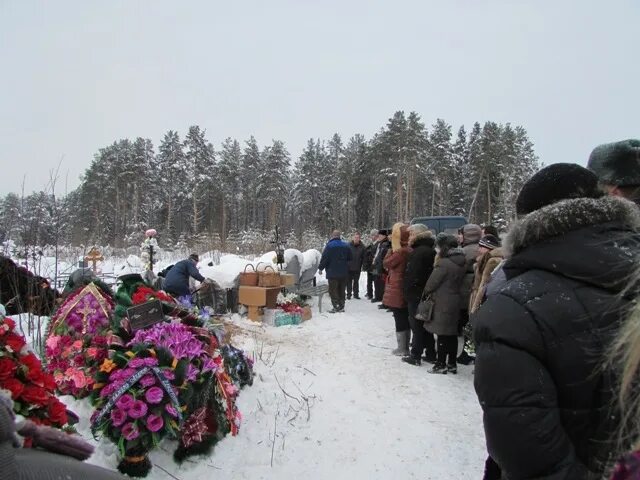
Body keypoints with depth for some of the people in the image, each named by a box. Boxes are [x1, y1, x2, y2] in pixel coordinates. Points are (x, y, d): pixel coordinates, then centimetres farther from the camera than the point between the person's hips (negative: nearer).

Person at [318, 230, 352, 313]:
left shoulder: (329, 245, -12)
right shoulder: (346, 245, 6)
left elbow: (324, 258, -13)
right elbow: (349, 258, 15)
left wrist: (320, 268, -2)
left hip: (333, 272, -6)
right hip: (344, 272, 6)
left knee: (333, 290, 0)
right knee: (342, 290, 13)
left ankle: (336, 307, -4)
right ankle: (341, 306, 16)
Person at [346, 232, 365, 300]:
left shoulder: (362, 246, -1)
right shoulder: (349, 245, -6)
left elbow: (363, 257, 3)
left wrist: (361, 265, -2)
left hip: (357, 268, 1)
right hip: (349, 267, -1)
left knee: (356, 281, 11)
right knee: (349, 281, 6)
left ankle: (356, 294, 20)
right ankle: (348, 294, 14)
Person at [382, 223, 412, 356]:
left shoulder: (400, 251, -20)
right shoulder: (409, 250, 4)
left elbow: (386, 263, -10)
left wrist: (391, 250, -2)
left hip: (397, 290, -8)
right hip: (405, 290, 8)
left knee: (400, 320, 2)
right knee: (405, 319, 15)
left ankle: (401, 349, 12)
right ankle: (405, 347, 25)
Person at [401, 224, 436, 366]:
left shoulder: (418, 252, -19)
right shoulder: (431, 251, 10)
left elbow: (412, 276, -23)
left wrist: (408, 293, -12)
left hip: (416, 295, -9)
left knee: (417, 326, 0)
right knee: (426, 325, 16)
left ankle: (415, 356, 8)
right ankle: (431, 355, 24)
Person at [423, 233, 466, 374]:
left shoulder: (443, 263, -20)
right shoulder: (462, 263, 5)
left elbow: (431, 284, -14)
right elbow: (461, 282, 12)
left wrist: (427, 292, 4)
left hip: (442, 303, -8)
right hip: (455, 302, 8)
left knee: (442, 335, 1)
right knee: (452, 333, 14)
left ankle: (441, 364, 10)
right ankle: (452, 364, 23)